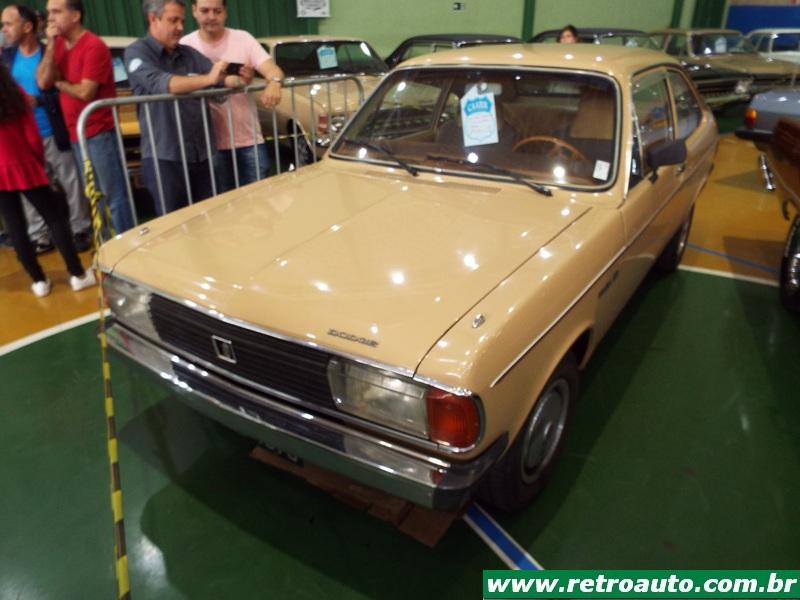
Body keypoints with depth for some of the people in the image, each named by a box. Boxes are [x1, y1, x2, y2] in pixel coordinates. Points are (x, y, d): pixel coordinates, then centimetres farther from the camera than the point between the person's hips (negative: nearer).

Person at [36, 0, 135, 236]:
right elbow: (43, 82, -2)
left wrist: (58, 82, 1)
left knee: (114, 195, -4)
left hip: (99, 133, -8)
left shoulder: (94, 46, -12)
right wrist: (51, 43, -6)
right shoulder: (58, 44, 10)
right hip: (75, 134, 8)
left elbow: (85, 93, -17)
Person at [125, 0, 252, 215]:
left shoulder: (189, 54, 12)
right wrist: (208, 79, -34)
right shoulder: (137, 52, -4)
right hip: (163, 157, -5)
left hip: (201, 154, 5)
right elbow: (159, 83, -22)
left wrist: (240, 80, -19)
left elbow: (221, 80, 5)